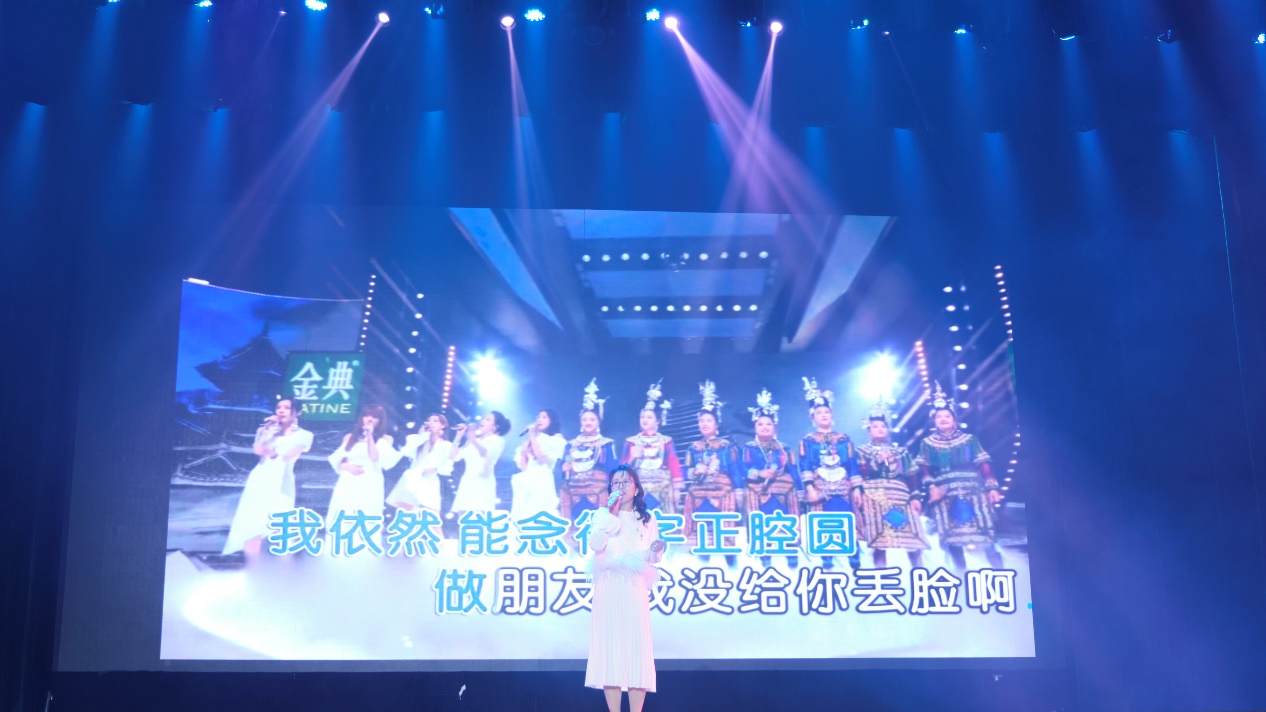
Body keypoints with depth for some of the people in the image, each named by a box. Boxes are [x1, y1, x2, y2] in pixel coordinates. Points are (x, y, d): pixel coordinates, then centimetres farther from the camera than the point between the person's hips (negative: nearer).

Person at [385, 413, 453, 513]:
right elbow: (405, 453, -7)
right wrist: (421, 436, -3)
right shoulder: (417, 439, 12)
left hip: (430, 488, 0)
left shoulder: (446, 446, 10)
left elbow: (447, 469, 7)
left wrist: (436, 469, -13)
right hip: (411, 482, 0)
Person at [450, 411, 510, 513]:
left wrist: (473, 440, -39)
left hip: (483, 486, -6)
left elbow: (486, 453, -21)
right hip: (467, 485, 6)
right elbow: (455, 456, 17)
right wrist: (459, 437, 8)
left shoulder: (498, 440, 1)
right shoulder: (472, 441, 20)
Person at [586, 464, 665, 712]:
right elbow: (595, 545, -9)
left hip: (635, 588, 1)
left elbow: (652, 558, 11)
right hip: (607, 588, -1)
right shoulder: (602, 514, 9)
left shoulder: (648, 519, 14)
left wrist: (654, 551, -11)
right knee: (609, 647, -6)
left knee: (637, 648, -6)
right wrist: (612, 514, -11)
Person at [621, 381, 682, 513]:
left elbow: (674, 465, 2)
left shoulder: (666, 441, 7)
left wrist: (676, 488, -5)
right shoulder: (631, 441, 10)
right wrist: (632, 457, -12)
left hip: (661, 490, -1)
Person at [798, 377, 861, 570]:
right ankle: (827, 564, 6)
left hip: (843, 489, 1)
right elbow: (804, 467, -1)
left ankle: (856, 565, 2)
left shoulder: (843, 439, 11)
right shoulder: (808, 441, 6)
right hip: (820, 490, -1)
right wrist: (809, 488, -12)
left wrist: (856, 488, 2)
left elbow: (853, 465, 9)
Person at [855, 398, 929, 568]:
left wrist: (915, 497, 1)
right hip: (874, 498, -2)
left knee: (912, 537, -4)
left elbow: (911, 475, 12)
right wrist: (877, 461, -10)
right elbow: (858, 474, -3)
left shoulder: (900, 450, 19)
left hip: (900, 495, 2)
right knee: (878, 539, -9)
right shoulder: (861, 451, 12)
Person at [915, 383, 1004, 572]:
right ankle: (961, 573, 8)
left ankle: (999, 570, 3)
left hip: (972, 489, 0)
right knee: (952, 536, 0)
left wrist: (992, 487, -2)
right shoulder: (927, 443, 8)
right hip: (945, 493, 1)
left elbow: (984, 464, 5)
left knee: (984, 532, -4)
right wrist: (931, 487, -13)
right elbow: (924, 469, 2)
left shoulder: (969, 439, 9)